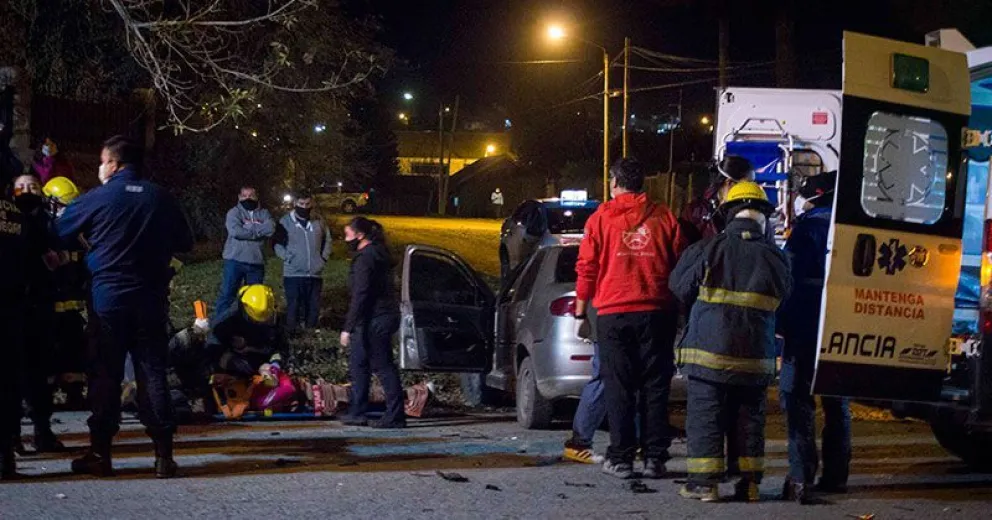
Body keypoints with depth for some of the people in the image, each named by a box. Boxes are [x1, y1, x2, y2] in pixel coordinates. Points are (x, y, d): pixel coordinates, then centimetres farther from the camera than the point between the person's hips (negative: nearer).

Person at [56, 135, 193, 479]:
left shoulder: (96, 199, -4)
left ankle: (100, 453, 7)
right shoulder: (162, 199, 3)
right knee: (153, 373, 4)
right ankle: (164, 454, 1)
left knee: (105, 375, 5)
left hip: (108, 298, -2)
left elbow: (59, 234, 3)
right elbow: (185, 244, 11)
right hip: (151, 301, 2)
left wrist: (92, 245, 21)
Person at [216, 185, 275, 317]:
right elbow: (235, 231, -17)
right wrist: (258, 232, -9)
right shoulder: (234, 212, 1)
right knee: (227, 294, -2)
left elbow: (271, 228, -10)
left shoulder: (263, 213, 10)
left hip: (256, 262, 3)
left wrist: (249, 228, -12)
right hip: (235, 260, -3)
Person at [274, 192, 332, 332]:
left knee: (313, 307, 8)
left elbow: (327, 240, 18)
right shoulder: (286, 221, -2)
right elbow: (278, 243, 2)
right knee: (293, 307, -3)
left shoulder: (319, 222, 6)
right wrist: (288, 258, -9)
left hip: (315, 273, 3)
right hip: (293, 273, -3)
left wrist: (324, 258, 6)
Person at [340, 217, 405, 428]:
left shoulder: (365, 258, -16)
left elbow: (360, 296, -21)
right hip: (385, 315, 11)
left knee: (383, 367, -7)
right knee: (358, 363, 16)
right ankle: (357, 413, 21)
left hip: (375, 321, -11)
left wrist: (348, 328, -19)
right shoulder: (377, 253, 16)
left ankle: (395, 416, -4)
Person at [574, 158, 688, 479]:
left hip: (613, 314, -1)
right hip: (656, 313, 1)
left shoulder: (600, 219, 2)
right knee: (655, 387, 6)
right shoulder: (664, 218, 6)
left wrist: (580, 312, 9)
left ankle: (621, 459, 4)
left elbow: (587, 269, 1)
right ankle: (655, 458, 5)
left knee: (619, 388, 4)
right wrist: (679, 310, 18)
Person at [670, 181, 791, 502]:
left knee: (705, 418, 4)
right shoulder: (774, 259, -4)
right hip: (755, 357, 2)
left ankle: (704, 482, 3)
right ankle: (749, 483, 15)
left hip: (708, 352, -2)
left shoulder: (705, 251, -9)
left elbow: (680, 289, 2)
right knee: (749, 420, 13)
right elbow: (782, 298, 8)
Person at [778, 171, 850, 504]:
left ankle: (801, 477, -15)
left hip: (807, 326, -7)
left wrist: (782, 323, -10)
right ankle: (835, 476, 19)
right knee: (837, 401, 15)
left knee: (797, 396, -6)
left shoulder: (810, 225, -10)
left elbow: (790, 276, -14)